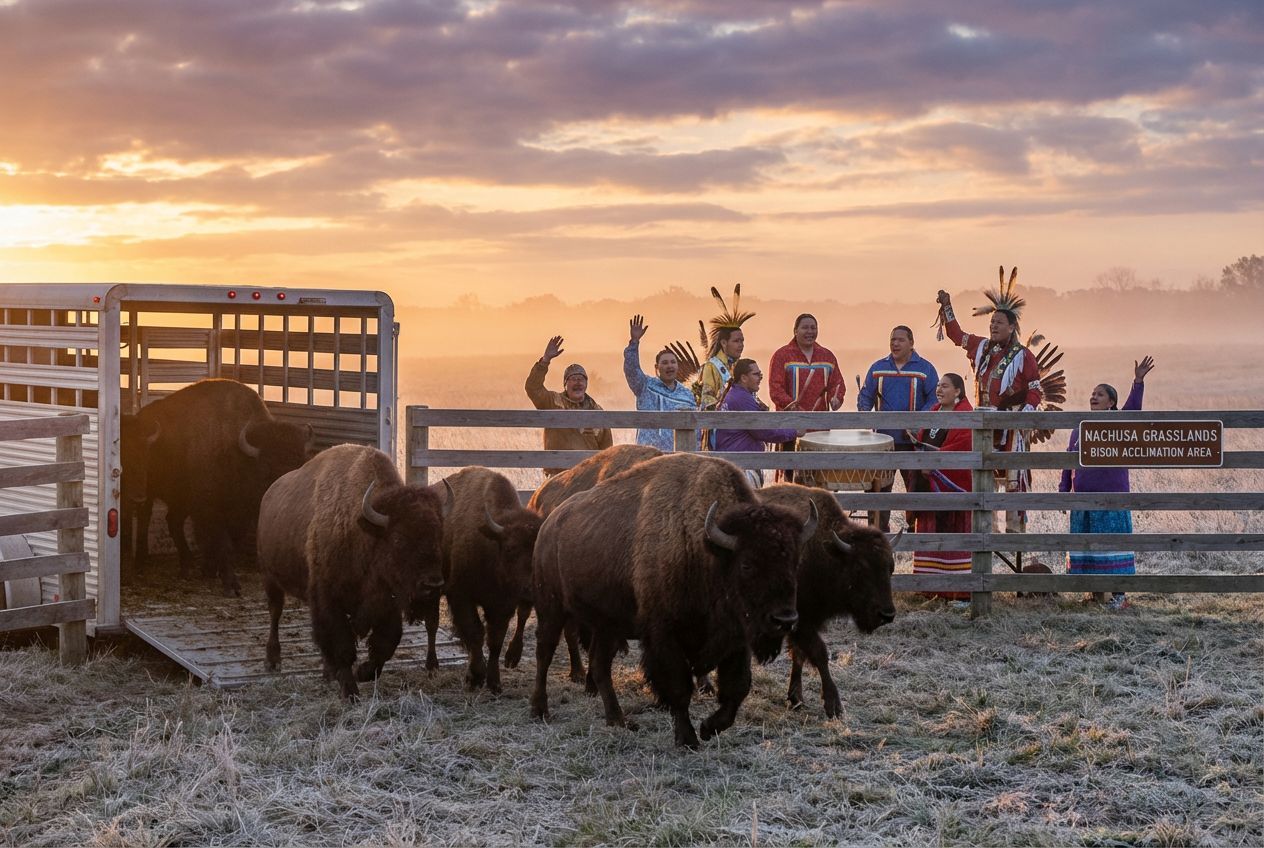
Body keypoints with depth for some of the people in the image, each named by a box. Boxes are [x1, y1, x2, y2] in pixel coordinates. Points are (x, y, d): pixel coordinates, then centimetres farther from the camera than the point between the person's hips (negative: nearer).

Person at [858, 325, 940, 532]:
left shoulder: (925, 369, 0)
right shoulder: (878, 368, 10)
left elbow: (934, 400, -5)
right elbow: (865, 396, 10)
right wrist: (863, 410, -12)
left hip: (913, 440, -3)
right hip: (883, 438, 3)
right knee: (880, 485, 6)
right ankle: (880, 528, 15)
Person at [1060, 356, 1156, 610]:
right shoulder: (1079, 429, 12)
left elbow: (1132, 409, -19)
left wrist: (1138, 382, -32)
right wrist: (1064, 490, 8)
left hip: (1112, 498, -4)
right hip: (1083, 498, 4)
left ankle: (1116, 592, 1)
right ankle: (1099, 591, 15)